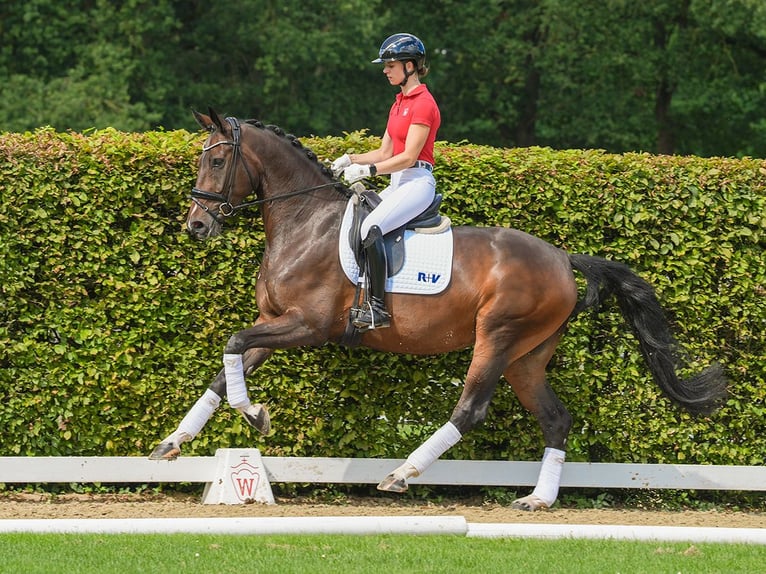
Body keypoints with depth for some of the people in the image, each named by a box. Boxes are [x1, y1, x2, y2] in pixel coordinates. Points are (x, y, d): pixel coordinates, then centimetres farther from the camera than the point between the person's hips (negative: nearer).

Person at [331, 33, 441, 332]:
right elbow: (385, 153, 18)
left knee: (370, 228, -30)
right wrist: (350, 160, 5)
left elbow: (408, 157, -17)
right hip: (398, 183, 11)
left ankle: (377, 307, -32)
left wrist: (366, 170, -19)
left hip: (418, 181, -11)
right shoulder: (399, 103, 18)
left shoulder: (423, 104, -12)